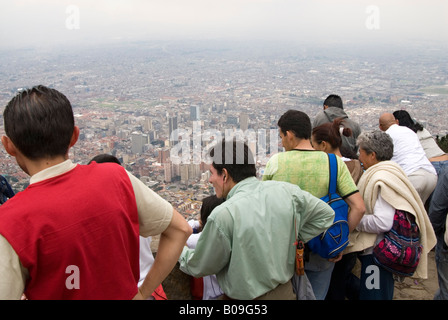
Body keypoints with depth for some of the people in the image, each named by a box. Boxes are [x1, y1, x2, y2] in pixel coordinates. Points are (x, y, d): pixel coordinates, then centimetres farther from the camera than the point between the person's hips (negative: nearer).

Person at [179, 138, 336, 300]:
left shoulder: (223, 215, -26)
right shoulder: (286, 190, -11)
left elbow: (200, 267, -12)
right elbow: (326, 214, 3)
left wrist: (180, 251, 8)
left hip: (245, 295, -5)